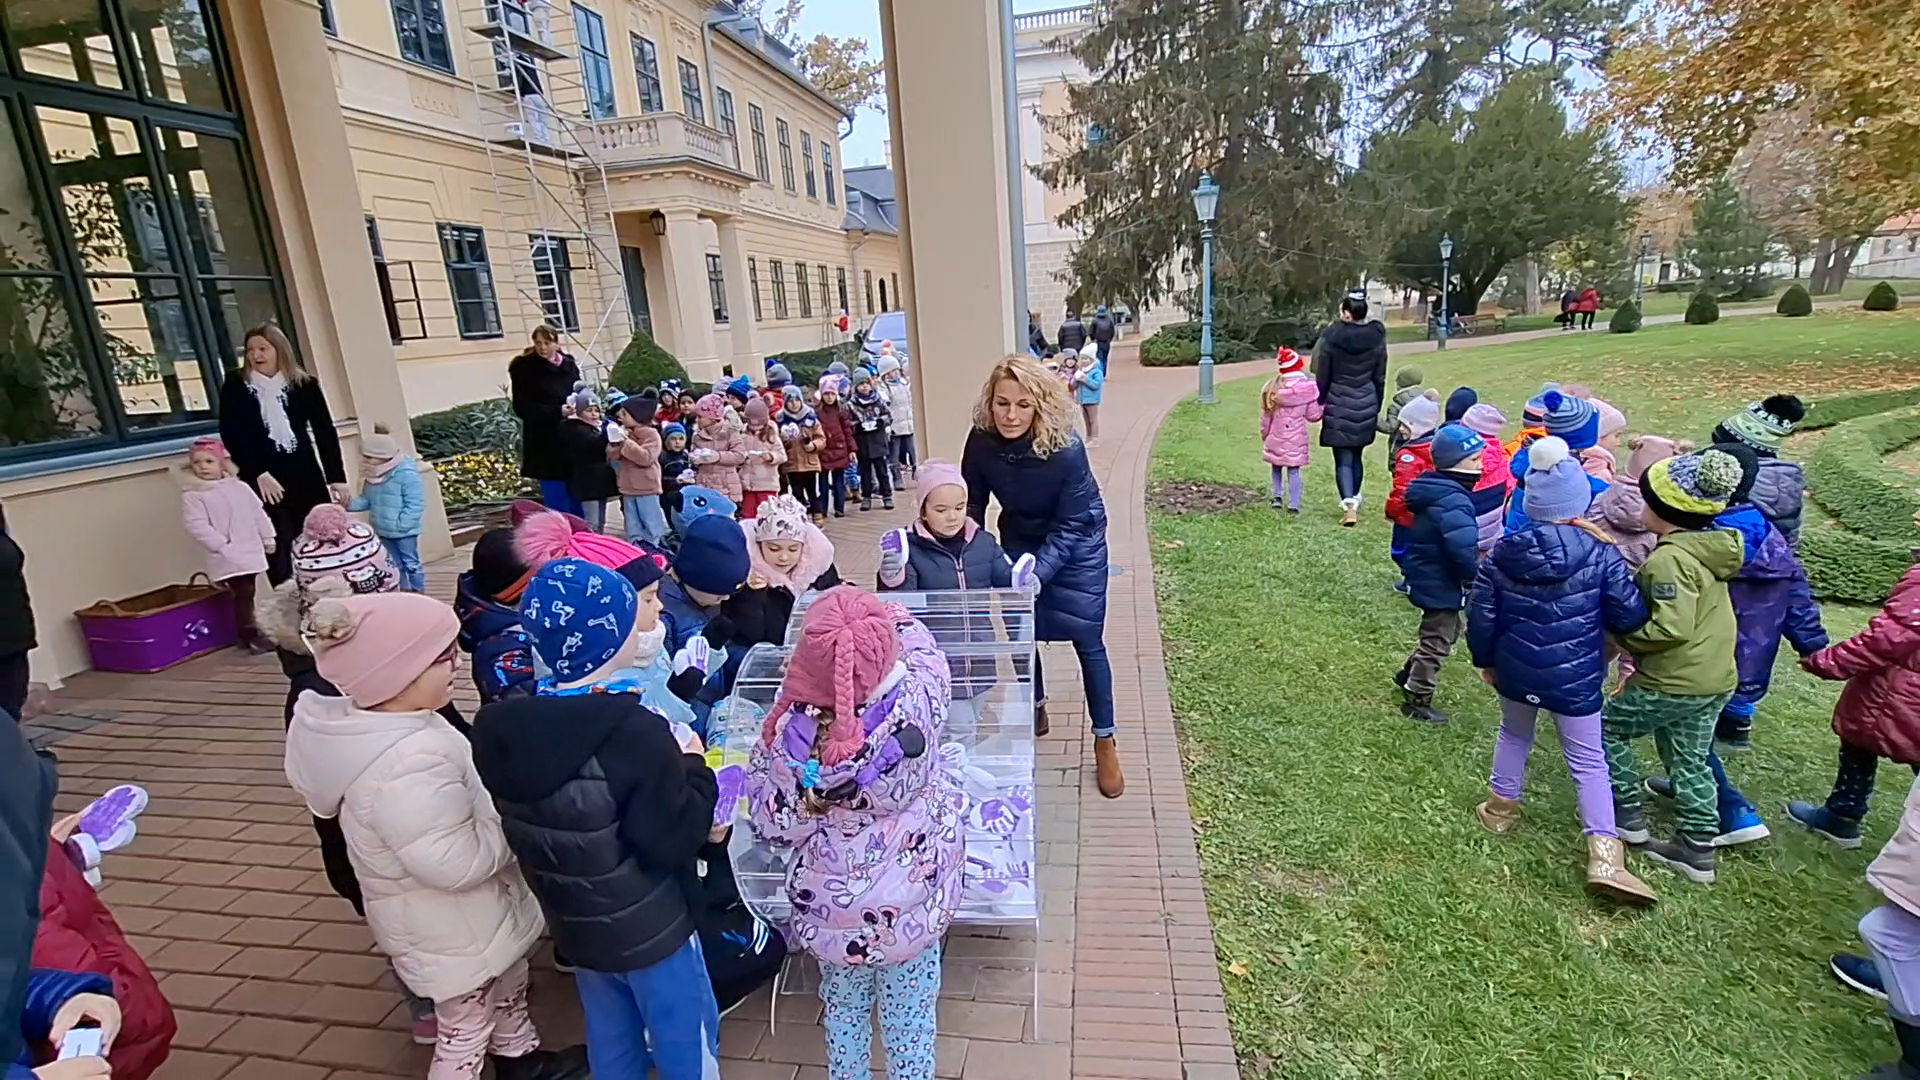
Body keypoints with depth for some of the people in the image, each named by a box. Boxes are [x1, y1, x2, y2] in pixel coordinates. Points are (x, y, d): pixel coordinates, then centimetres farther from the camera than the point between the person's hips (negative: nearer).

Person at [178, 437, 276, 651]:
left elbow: (258, 513, 14)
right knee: (243, 593, -8)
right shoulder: (192, 495, -5)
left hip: (251, 551, 5)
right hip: (227, 556, -5)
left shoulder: (240, 487, 9)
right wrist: (221, 544, -17)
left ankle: (250, 631, 25)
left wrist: (268, 537, 10)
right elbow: (197, 527, -13)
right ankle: (250, 635, -1)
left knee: (247, 592, 14)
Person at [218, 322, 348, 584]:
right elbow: (231, 435, -1)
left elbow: (325, 432, 4)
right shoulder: (235, 386, 3)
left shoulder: (305, 385, 4)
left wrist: (337, 478, 0)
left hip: (306, 476, 1)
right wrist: (259, 473, -12)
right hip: (264, 480, -1)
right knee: (278, 550, -3)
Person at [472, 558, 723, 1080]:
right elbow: (676, 841, -26)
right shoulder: (635, 732, -33)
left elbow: (526, 827, 4)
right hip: (649, 927, -6)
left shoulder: (502, 728, -11)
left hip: (573, 923, 6)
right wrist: (693, 768, -12)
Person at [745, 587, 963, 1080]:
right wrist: (893, 615, 15)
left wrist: (760, 761, 1)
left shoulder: (791, 733, -27)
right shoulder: (917, 701, -28)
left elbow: (774, 826, -12)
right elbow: (918, 643, -3)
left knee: (843, 1005, 28)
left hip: (831, 907, 1)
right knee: (910, 1010, 24)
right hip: (912, 900, 0)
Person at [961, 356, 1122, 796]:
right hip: (1021, 539, 4)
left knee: (1088, 641, 1)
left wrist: (1032, 576, -35)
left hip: (1076, 545, -4)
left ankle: (1105, 741, 17)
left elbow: (1068, 528, -28)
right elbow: (973, 502, -7)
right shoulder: (982, 441, -23)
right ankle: (1035, 708, 39)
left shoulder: (1066, 450, -34)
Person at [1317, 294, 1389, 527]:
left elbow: (1323, 377, -4)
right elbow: (1379, 379, 6)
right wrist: (1376, 407, 17)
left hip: (1339, 406, -3)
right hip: (1366, 406, 4)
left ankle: (1350, 506, -17)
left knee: (1343, 460, -3)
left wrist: (1319, 404, 8)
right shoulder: (1376, 339, 0)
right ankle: (1353, 501, 31)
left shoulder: (1331, 338, -10)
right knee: (1356, 456, 18)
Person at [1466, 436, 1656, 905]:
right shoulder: (1600, 554, -15)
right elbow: (1630, 617, -10)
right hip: (1576, 679, -2)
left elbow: (1481, 615, -4)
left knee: (1514, 735, 27)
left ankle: (1501, 807, 39)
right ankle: (1604, 856, 5)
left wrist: (1485, 660, 11)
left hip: (1515, 672, 2)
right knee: (1588, 761, 9)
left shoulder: (1503, 553, -9)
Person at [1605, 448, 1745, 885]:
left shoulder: (1669, 558, -23)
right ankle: (1697, 850, 24)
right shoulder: (1710, 551, 6)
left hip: (1674, 682, -9)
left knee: (1610, 729, 11)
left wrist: (1623, 635, -15)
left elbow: (1670, 628, -30)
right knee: (1690, 759, 17)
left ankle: (1628, 816, 20)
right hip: (1717, 679, 9)